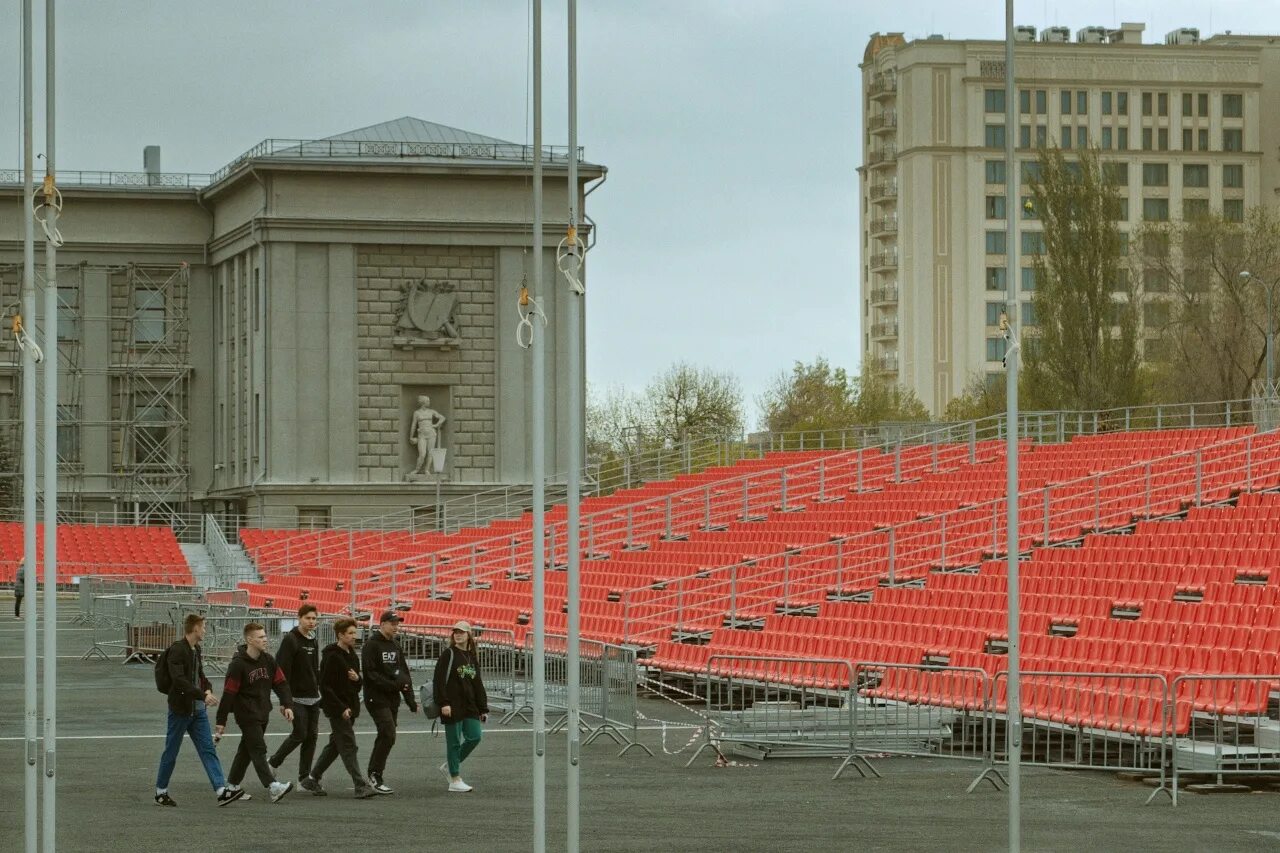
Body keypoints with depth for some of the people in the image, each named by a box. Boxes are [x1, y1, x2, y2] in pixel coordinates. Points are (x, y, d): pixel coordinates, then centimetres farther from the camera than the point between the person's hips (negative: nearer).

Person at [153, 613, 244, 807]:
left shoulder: (196, 650, 11)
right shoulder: (177, 650, -16)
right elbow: (179, 680, -27)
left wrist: (208, 689, 1)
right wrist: (203, 695, -31)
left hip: (198, 710, 8)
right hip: (181, 709, -8)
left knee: (208, 750, -1)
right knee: (171, 752, 4)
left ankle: (221, 791, -7)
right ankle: (161, 793, 17)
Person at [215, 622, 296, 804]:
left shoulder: (268, 661, 6)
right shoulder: (238, 664, -14)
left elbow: (280, 683, 9)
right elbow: (229, 693, -13)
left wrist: (287, 705, -5)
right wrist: (221, 721, -12)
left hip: (263, 713, 7)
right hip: (246, 714, -7)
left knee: (246, 750, 14)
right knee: (258, 750, -13)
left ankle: (232, 785, 25)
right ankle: (273, 788, -22)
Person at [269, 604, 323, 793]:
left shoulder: (313, 641, 14)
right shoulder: (290, 640, -11)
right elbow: (282, 669, -15)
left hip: (313, 698, 7)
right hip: (297, 698, -7)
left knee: (311, 736, 4)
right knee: (300, 734, -9)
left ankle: (305, 777, 8)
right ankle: (274, 762, 11)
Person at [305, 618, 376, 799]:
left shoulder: (352, 655, 13)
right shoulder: (331, 657, -14)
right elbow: (325, 687, -17)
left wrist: (357, 678, -4)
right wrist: (341, 708, -20)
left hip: (350, 708, 9)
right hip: (337, 709, -9)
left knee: (334, 746, 15)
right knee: (348, 747, -10)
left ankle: (312, 780, 25)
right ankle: (361, 786, -13)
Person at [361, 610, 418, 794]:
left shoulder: (396, 646, 15)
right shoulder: (372, 645, -9)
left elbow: (404, 674, 15)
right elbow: (371, 674, -16)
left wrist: (410, 699, 7)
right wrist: (393, 684, -20)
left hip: (393, 700, 8)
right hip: (377, 698, -8)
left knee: (386, 737, 10)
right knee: (388, 735, -16)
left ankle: (374, 775, 18)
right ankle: (375, 774, -8)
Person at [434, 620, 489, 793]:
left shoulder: (472, 657, 14)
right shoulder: (449, 654, -5)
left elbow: (478, 684, 18)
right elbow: (440, 680, -11)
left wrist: (483, 708, 15)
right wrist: (443, 703, -19)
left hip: (470, 706, 6)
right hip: (453, 706, -6)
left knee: (474, 737, 0)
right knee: (454, 742, -2)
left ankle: (450, 765, 21)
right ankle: (455, 780, 5)